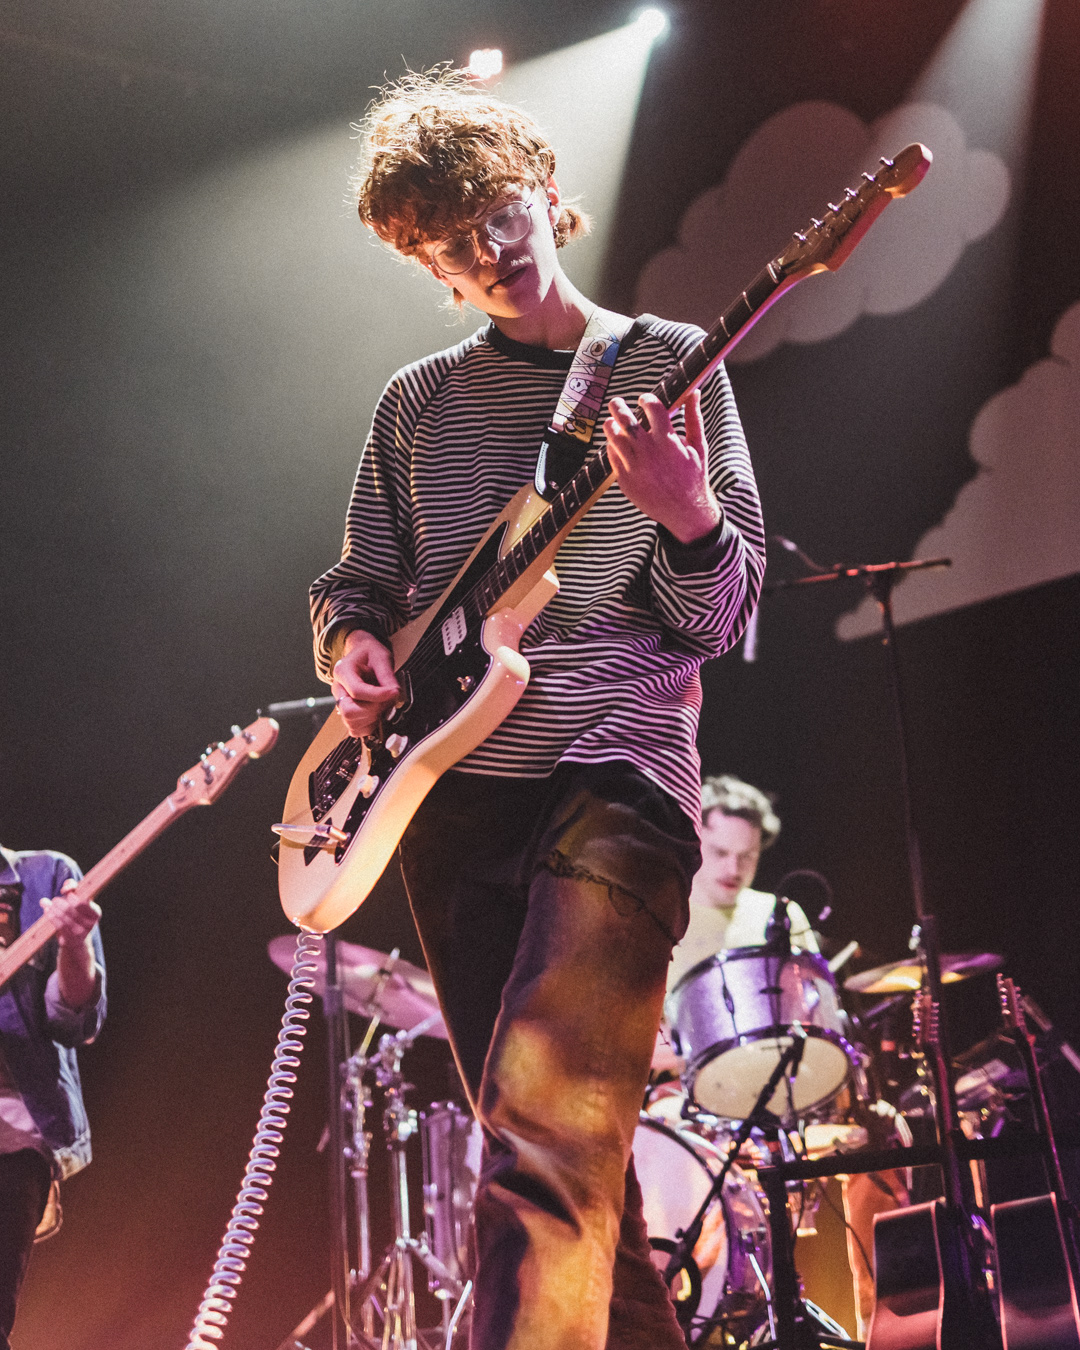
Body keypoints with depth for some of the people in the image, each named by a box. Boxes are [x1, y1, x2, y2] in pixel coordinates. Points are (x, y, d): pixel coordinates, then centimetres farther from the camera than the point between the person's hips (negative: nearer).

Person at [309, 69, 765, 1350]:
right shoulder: (417, 403, 16)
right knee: (579, 1140, 9)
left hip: (614, 771, -5)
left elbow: (720, 618, 3)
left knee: (543, 1136, -25)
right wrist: (353, 645, 0)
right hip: (446, 788, 5)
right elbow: (357, 581, 24)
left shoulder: (671, 365, 7)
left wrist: (690, 521, -20)